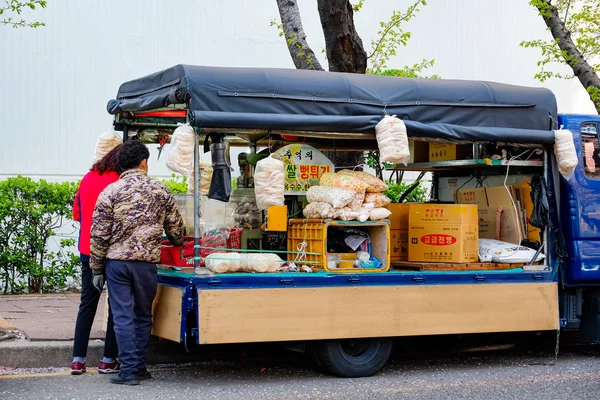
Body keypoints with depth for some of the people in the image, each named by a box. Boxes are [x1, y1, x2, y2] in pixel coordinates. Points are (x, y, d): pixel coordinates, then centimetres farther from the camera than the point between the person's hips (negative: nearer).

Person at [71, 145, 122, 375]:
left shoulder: (88, 178, 7)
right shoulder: (119, 182, -13)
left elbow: (76, 213, 16)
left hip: (87, 251, 6)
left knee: (87, 304, 12)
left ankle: (78, 359, 10)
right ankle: (108, 360, 7)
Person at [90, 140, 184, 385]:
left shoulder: (110, 192, -2)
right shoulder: (161, 191, 4)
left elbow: (99, 235, -3)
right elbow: (175, 229, 12)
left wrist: (97, 269, 5)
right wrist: (178, 244, 35)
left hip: (116, 262, -1)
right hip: (147, 263, 1)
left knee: (123, 316, 2)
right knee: (143, 316, 13)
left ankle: (129, 371, 1)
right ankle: (140, 367, 18)